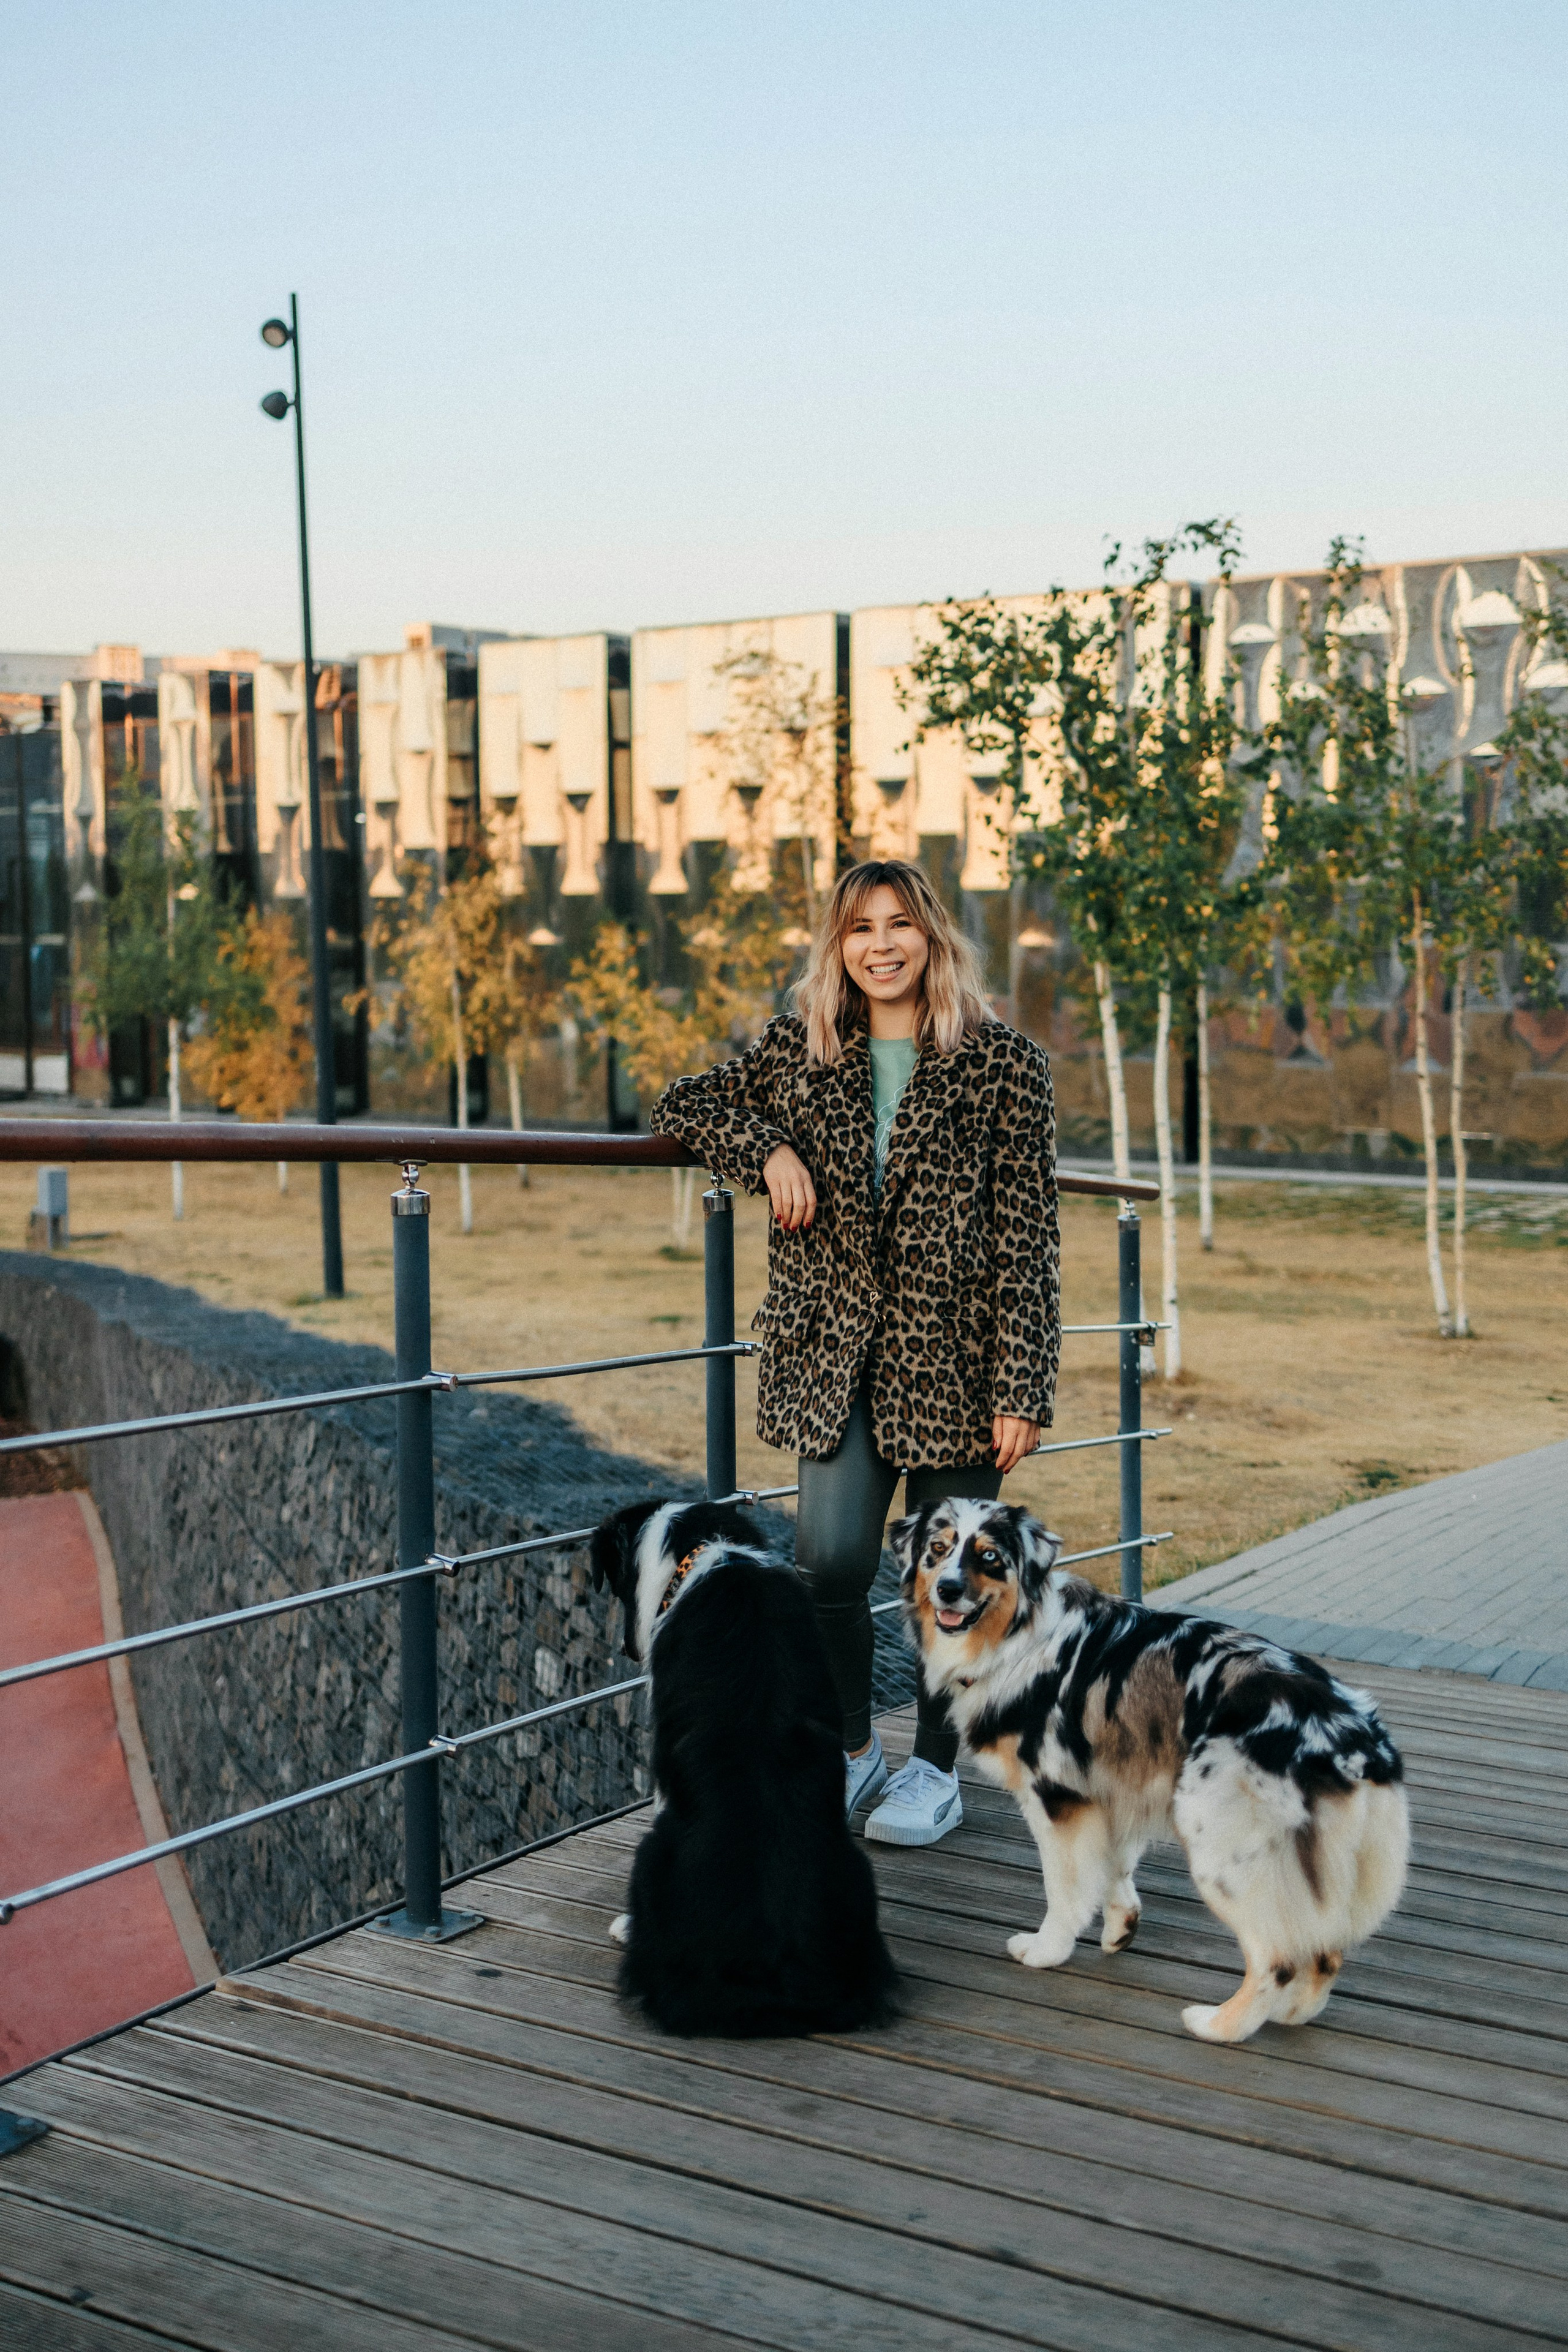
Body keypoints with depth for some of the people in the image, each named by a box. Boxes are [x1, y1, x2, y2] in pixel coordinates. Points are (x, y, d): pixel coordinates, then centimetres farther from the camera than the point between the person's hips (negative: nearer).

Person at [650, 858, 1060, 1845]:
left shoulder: (1004, 1065, -3)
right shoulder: (798, 1052, 7)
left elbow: (1026, 1237, -5)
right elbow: (681, 1105, 15)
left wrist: (1020, 1388, -10)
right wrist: (768, 1148, -5)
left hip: (954, 1356, -2)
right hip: (836, 1354, 2)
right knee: (829, 1560, -7)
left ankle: (936, 1770, 26)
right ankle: (853, 1750, 18)